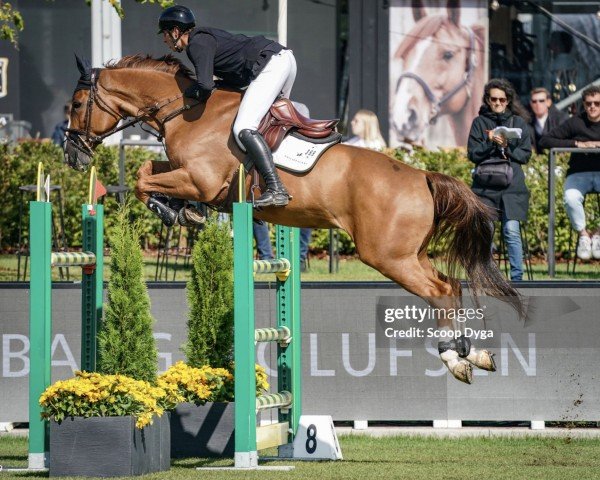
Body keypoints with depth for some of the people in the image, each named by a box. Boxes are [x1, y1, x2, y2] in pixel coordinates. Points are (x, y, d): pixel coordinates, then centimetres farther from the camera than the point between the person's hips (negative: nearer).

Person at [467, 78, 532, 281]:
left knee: (512, 230, -9)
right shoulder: (479, 122, 10)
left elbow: (525, 155, 7)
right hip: (485, 185, 1)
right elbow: (473, 154, 3)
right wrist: (490, 143, -12)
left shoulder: (519, 122, 10)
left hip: (512, 186, 0)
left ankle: (517, 277, -6)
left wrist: (506, 148, -9)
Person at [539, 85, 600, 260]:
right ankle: (583, 235, -11)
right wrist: (577, 144, -13)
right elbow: (545, 141, -6)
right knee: (571, 198, -34)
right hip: (578, 173, -1)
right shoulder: (575, 123, 1)